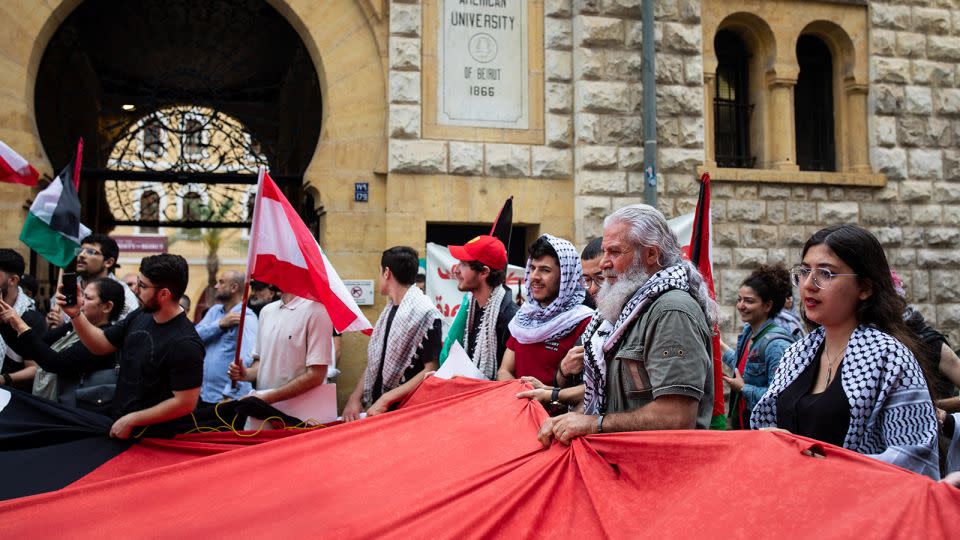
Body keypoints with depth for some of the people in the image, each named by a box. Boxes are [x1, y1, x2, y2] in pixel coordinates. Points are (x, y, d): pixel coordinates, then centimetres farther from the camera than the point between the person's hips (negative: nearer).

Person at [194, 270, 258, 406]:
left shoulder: (246, 317, -13)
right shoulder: (214, 310, 11)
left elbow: (245, 359, -23)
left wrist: (229, 394, -27)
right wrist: (220, 324, -14)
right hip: (204, 394, 7)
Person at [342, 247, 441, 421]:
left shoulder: (425, 313, -14)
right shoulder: (389, 311, 12)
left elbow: (431, 371, -17)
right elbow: (374, 363, 14)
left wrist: (385, 400, -19)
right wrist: (355, 397, -1)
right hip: (376, 408, 7)